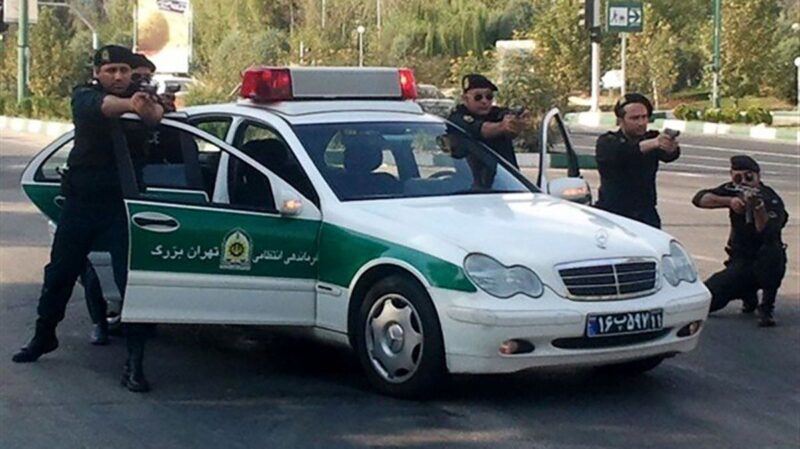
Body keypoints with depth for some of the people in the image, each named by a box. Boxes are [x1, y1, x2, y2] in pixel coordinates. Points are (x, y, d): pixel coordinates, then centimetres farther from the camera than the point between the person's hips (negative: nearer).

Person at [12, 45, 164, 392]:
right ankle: (44, 336, 37)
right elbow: (102, 106, -30)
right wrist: (130, 105, -52)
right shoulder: (84, 97, -4)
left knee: (131, 278, -9)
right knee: (60, 272, 14)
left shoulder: (141, 99, 0)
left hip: (122, 203, -1)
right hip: (81, 201, 1)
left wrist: (150, 110, -49)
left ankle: (135, 363, -7)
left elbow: (157, 114, -24)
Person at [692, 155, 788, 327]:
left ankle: (767, 307, -17)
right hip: (739, 263, 4)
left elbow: (767, 233, -33)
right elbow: (699, 198, -16)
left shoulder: (772, 200, -17)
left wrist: (758, 206, -47)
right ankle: (748, 294, 18)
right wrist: (729, 201, -30)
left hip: (765, 265, -4)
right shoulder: (732, 191, -2)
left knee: (772, 250, -39)